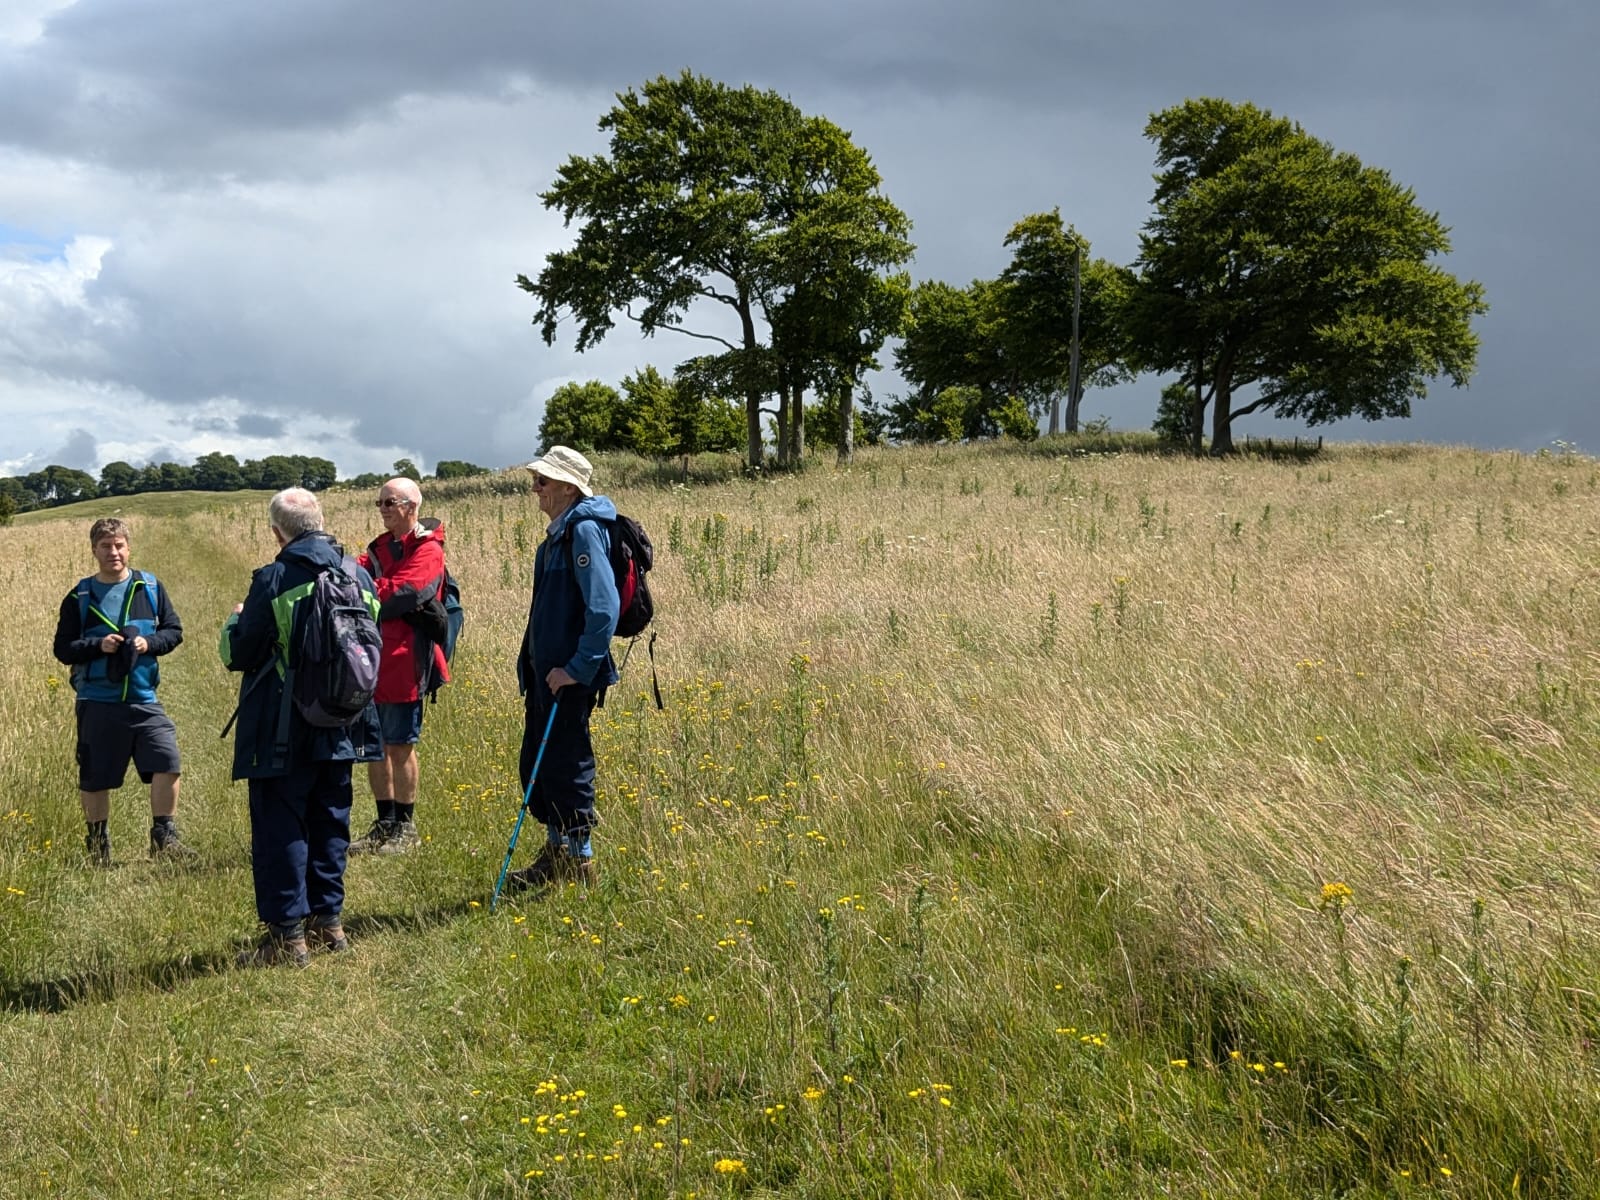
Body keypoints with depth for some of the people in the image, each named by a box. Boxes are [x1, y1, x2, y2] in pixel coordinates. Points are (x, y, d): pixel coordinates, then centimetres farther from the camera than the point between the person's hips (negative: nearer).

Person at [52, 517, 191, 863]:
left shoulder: (150, 587, 5)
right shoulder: (80, 597, 2)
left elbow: (174, 630, 8)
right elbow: (63, 648, 1)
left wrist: (148, 643, -10)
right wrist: (98, 645, -16)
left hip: (144, 699, 1)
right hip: (97, 701, -1)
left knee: (167, 764, -11)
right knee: (94, 778, 7)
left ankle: (164, 837, 2)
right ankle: (97, 846, 24)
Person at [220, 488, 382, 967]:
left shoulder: (273, 581, -15)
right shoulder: (358, 575, 3)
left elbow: (239, 655, -9)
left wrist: (235, 621, 10)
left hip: (285, 734, -6)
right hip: (342, 728, 6)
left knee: (280, 828, 2)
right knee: (329, 822, 16)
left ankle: (287, 933, 3)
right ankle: (328, 920, 24)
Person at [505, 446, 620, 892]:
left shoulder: (585, 532, -16)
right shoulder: (557, 534, 14)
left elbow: (603, 608, -24)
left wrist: (578, 669, -24)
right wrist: (532, 668, 19)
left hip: (569, 676, -10)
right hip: (544, 671, 10)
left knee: (566, 765, -1)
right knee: (536, 765, 16)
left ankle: (579, 859, 11)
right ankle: (556, 851, 28)